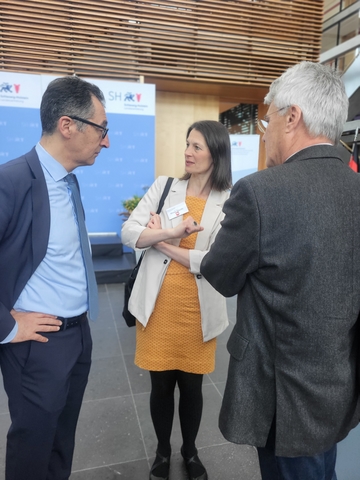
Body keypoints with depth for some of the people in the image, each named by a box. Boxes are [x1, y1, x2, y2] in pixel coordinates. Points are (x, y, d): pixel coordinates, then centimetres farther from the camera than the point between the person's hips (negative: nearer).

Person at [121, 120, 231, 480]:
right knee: (161, 384, 14)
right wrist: (173, 232, -19)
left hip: (198, 307, -1)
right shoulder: (163, 186, 2)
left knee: (191, 385, 15)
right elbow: (128, 233, -5)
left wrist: (164, 244, -9)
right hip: (158, 303, 1)